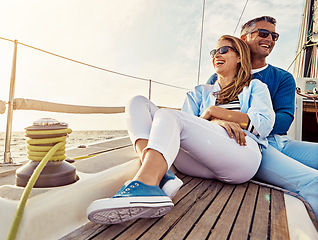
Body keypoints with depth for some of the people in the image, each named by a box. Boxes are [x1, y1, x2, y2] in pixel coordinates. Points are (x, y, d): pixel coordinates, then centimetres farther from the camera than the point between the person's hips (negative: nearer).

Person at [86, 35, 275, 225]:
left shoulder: (256, 87, 24)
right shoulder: (201, 92, 30)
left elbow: (265, 124, 6)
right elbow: (188, 121, 13)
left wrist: (213, 111, 2)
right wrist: (216, 122, -8)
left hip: (243, 156, -3)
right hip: (200, 163, 4)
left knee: (167, 115, -26)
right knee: (139, 102, -7)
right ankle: (160, 174, -31)